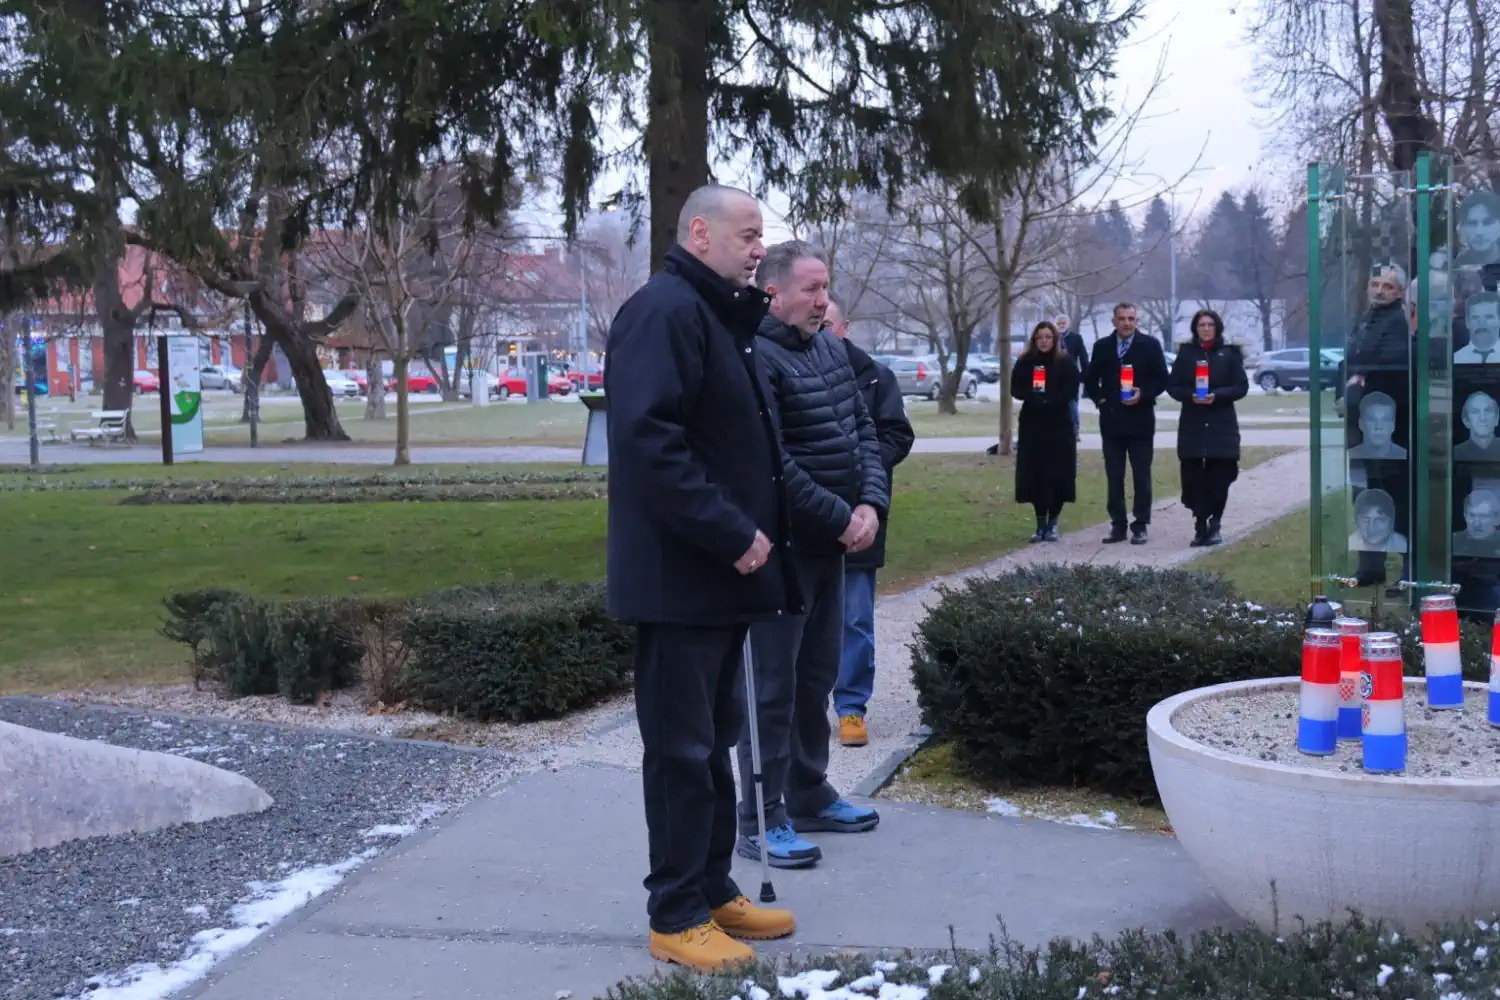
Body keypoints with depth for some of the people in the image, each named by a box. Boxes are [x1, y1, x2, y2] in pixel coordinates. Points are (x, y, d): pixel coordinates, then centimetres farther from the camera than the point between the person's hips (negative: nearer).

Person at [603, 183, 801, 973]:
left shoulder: (718, 315, 17)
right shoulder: (664, 310, -15)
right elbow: (647, 439, -27)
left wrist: (751, 533, 12)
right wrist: (732, 534, -24)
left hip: (721, 570, 10)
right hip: (681, 574, -10)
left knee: (715, 741, 16)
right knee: (681, 747, -2)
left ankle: (713, 892, 26)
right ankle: (676, 916, 8)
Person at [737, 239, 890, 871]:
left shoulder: (831, 349, 10)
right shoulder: (756, 358, -18)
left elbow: (864, 432, 11)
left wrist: (872, 504, -5)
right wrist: (841, 517, -18)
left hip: (831, 544, 9)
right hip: (782, 549, -9)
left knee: (817, 675, 17)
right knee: (773, 684, -2)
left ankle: (809, 794, 30)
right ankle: (762, 820, 6)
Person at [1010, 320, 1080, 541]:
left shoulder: (1066, 362, 1)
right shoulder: (1025, 362, 7)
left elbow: (1071, 392, -7)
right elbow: (1016, 389, 0)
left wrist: (1048, 400, -18)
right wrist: (1035, 396, -18)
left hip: (1059, 425, -2)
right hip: (1032, 425, 2)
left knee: (1058, 474, -3)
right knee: (1035, 474, 0)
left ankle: (1053, 523, 7)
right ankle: (1040, 523, 8)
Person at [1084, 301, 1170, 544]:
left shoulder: (1150, 345, -1)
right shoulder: (1102, 346, 8)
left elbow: (1161, 380, -2)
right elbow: (1091, 380, 14)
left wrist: (1143, 396, -15)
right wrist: (1100, 399, -2)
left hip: (1140, 420, -3)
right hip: (1111, 420, 3)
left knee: (1141, 476, 1)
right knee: (1114, 477, 5)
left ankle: (1140, 526, 6)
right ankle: (1118, 525, 11)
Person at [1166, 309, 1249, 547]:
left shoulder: (1229, 354, 5)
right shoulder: (1186, 353, 8)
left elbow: (1241, 387, 1)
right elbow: (1173, 386, 6)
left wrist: (1216, 396, -15)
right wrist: (1190, 396, -13)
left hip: (1222, 426, -1)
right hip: (1192, 426, 1)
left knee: (1219, 479, -4)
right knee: (1193, 478, -4)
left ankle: (1214, 526, 10)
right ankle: (1201, 528, 4)